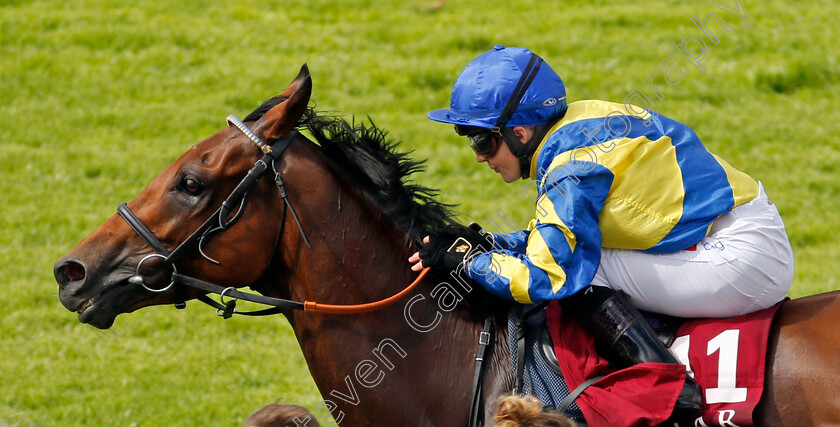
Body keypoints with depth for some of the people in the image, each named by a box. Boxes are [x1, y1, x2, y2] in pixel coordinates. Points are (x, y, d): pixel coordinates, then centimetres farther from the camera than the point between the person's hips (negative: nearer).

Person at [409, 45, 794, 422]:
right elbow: (554, 240, 20)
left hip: (741, 260, -10)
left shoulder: (571, 169, -18)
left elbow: (547, 277, -21)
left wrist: (464, 260, -9)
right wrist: (484, 244, 8)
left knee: (577, 269, -13)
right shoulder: (576, 127, 10)